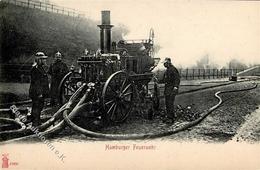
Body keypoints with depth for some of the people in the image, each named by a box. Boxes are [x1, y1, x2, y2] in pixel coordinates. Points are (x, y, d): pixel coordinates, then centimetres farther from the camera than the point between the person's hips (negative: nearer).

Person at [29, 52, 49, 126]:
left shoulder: (41, 68, 15)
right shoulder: (35, 69, -17)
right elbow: (36, 82, -21)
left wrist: (44, 92, 23)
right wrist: (39, 93, -23)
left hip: (41, 93, 10)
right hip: (37, 93, -10)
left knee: (40, 106, 17)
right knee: (36, 108, -5)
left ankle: (38, 122, 29)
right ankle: (35, 124, 1)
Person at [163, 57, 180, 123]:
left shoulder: (173, 69, -10)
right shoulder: (167, 70, 19)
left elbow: (177, 78, -17)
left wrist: (176, 86, -26)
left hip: (172, 89, -10)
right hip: (167, 88, 10)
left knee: (170, 103, -13)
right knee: (167, 103, 9)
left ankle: (170, 118, -10)